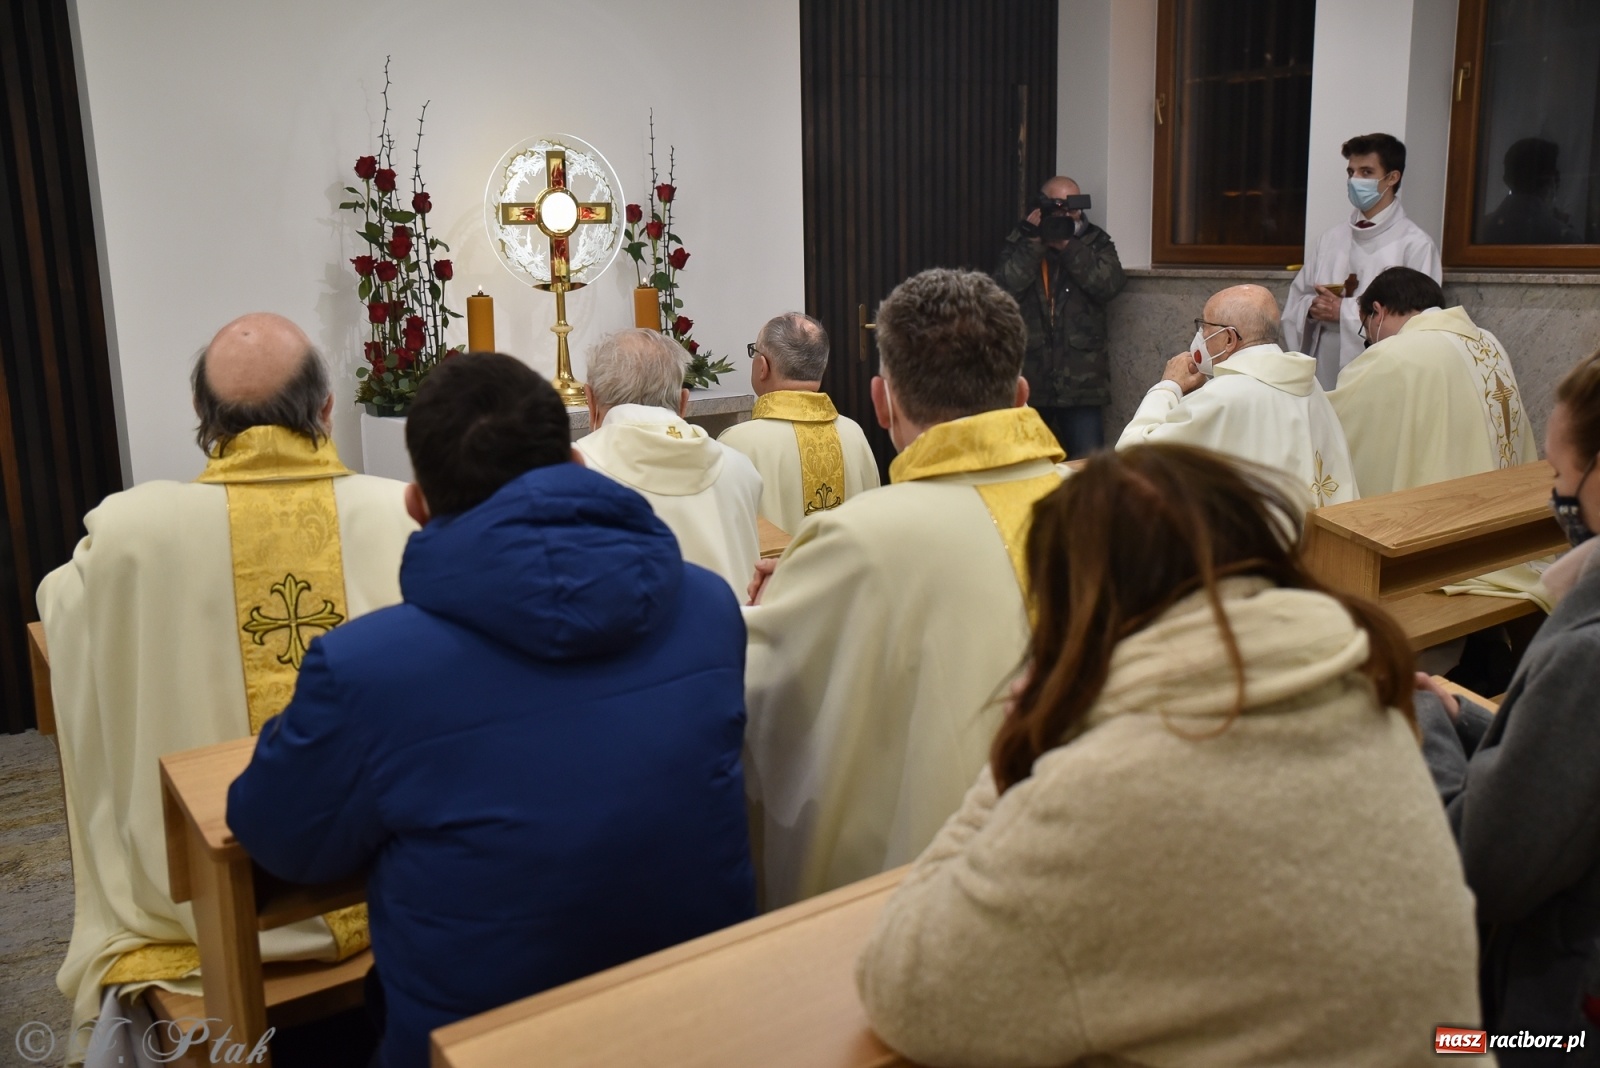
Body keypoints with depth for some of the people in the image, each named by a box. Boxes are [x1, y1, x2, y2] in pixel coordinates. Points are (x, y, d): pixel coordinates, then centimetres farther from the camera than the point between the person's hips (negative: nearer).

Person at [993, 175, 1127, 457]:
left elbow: (1110, 284, -10)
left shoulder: (1096, 242, 8)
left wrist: (1067, 245, -12)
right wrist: (1032, 242, -13)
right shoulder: (1019, 243, 7)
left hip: (1081, 380, 0)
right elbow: (1005, 290, -9)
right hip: (1028, 379, 0)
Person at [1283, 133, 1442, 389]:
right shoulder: (1330, 240, 13)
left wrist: (1345, 312, -13)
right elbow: (1295, 304, 15)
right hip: (1323, 377, 4)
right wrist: (1312, 308, -7)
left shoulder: (1416, 245, -3)